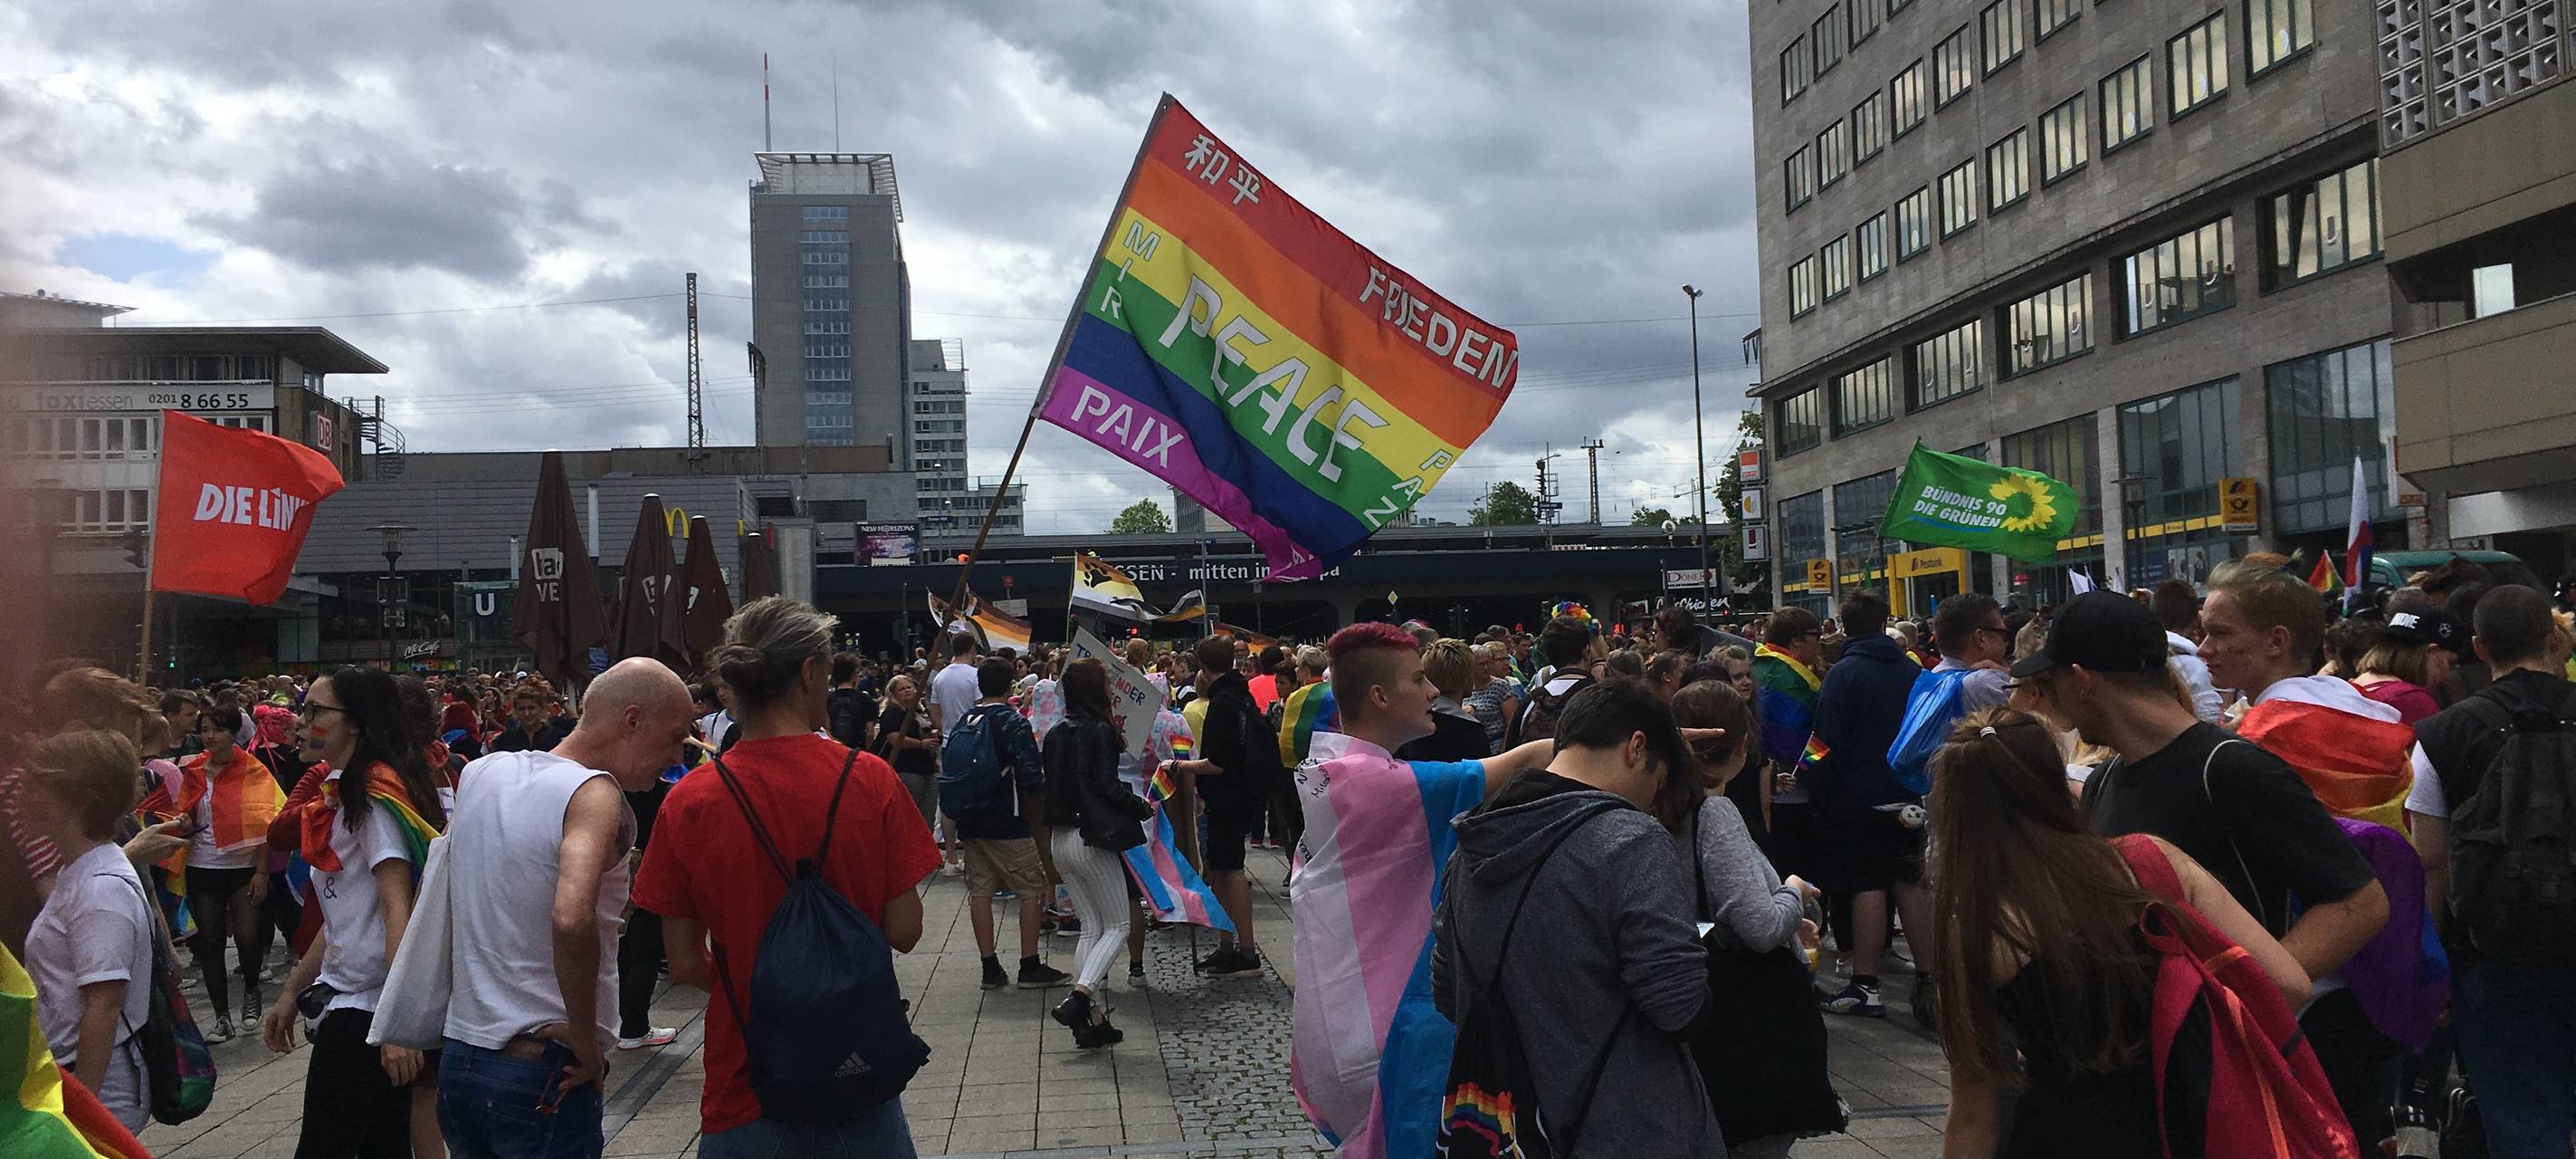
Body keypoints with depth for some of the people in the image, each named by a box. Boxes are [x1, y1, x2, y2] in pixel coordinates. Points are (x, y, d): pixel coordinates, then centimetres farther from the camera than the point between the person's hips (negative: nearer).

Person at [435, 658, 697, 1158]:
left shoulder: (480, 773, 6)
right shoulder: (593, 793, -18)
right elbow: (571, 920, -34)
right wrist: (588, 1045, -22)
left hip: (457, 1060, 7)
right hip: (542, 1075, -7)